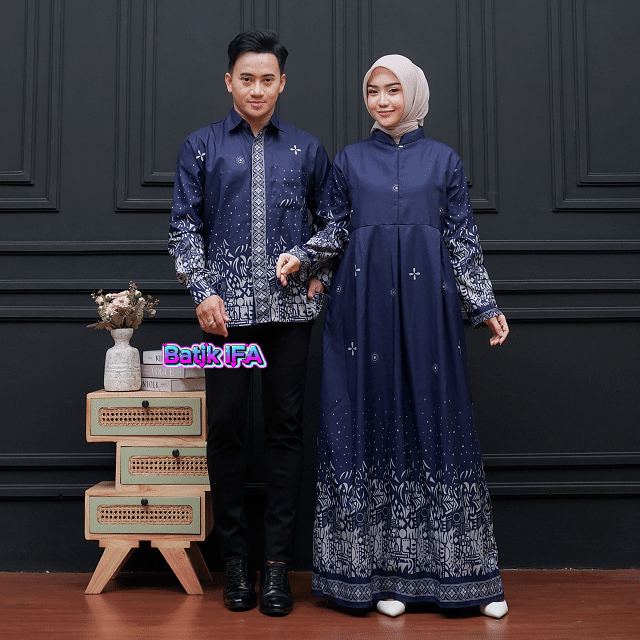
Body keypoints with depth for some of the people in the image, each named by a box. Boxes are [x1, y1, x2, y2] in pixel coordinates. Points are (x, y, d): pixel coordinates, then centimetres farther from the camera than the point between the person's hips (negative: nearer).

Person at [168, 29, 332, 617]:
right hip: (226, 307, 0)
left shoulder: (307, 148, 11)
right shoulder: (202, 147, 9)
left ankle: (277, 562, 12)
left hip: (290, 308, 1)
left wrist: (322, 276, 4)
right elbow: (185, 224, 6)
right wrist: (203, 290, -5)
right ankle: (235, 559, 15)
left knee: (286, 428, 1)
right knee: (225, 427, 1)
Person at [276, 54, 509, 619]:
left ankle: (463, 570, 9)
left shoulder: (443, 159, 11)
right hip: (365, 297, 1)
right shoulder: (349, 159, 13)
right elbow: (334, 231, 12)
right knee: (373, 417, -1)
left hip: (427, 297, 0)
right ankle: (383, 568, 9)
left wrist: (484, 306, 4)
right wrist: (301, 258, -6)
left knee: (436, 417, -1)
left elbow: (463, 239, 9)